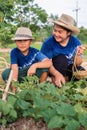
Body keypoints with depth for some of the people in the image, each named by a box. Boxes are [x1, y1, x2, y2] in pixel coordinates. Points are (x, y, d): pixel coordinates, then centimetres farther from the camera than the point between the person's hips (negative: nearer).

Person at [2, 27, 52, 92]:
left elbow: (50, 63, -30)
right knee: (6, 73, -27)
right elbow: (14, 68, -29)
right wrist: (14, 86, -41)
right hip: (21, 77, 0)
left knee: (45, 67, -28)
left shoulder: (35, 52, -18)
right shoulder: (14, 52, -17)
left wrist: (35, 65, -44)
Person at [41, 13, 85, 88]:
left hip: (69, 68, 3)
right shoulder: (48, 42, -21)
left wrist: (78, 55, -31)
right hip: (54, 70, -3)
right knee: (61, 58, -31)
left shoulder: (76, 42, -13)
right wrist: (57, 74, -43)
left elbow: (77, 64, -9)